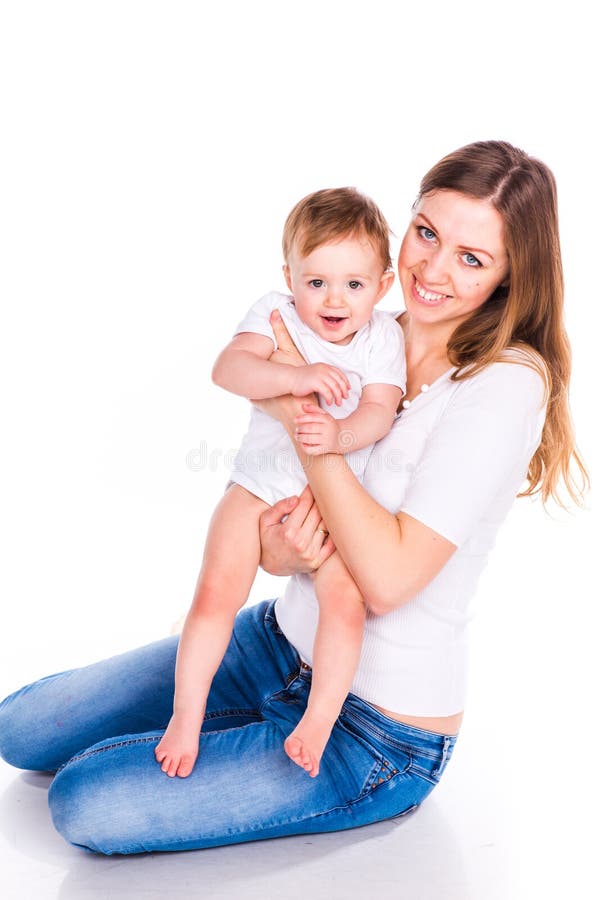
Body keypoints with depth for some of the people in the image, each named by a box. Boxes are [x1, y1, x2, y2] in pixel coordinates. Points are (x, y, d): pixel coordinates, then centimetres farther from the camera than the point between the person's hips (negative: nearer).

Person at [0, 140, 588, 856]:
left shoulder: (506, 385, -21)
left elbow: (388, 578, -27)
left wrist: (299, 412, -23)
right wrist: (276, 549, -20)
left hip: (379, 732, -7)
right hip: (284, 638, 7)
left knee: (85, 803, -14)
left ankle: (270, 743, 9)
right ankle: (269, 730, 18)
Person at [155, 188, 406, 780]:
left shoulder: (383, 336, -3)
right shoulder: (275, 314, -8)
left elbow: (379, 411, -13)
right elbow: (227, 369, -24)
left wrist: (340, 435, -34)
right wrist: (297, 377, -39)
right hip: (263, 482, 0)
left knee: (344, 597, -20)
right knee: (216, 594, -9)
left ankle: (319, 721, -2)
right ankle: (186, 717, 6)